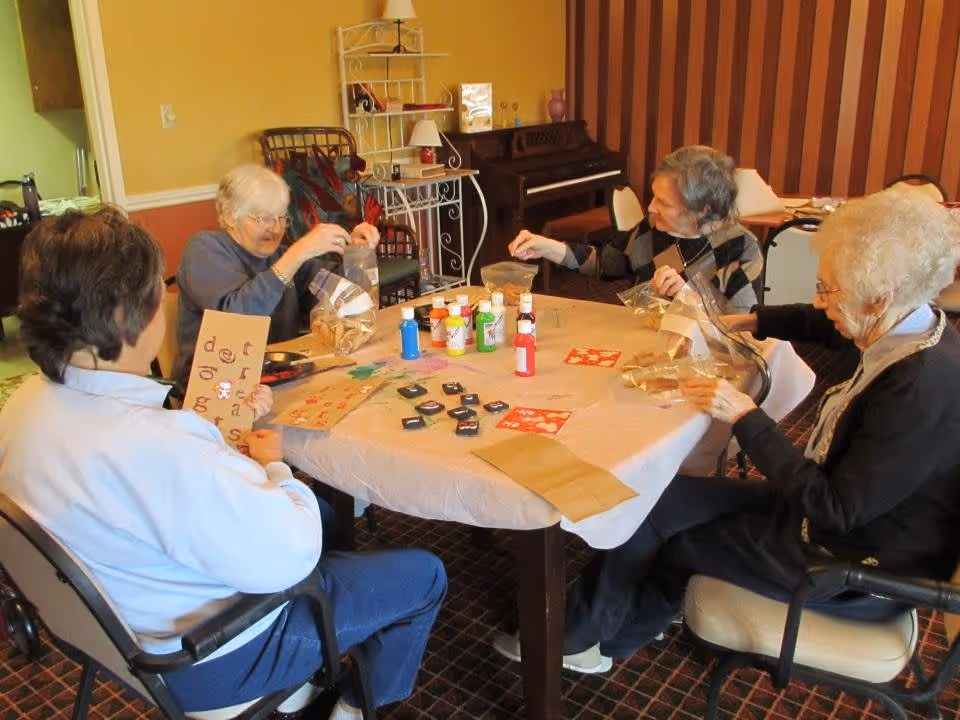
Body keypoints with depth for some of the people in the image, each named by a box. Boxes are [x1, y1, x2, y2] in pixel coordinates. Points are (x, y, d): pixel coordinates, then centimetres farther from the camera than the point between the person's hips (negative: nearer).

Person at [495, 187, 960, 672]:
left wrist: (745, 417, -25)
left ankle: (577, 635, 27)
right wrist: (752, 322, 8)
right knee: (660, 499, 3)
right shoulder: (914, 330, -7)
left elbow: (836, 509, -28)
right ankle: (585, 635, 21)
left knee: (663, 539, 0)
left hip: (853, 564, -8)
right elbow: (823, 325, 17)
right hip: (838, 508, 8)